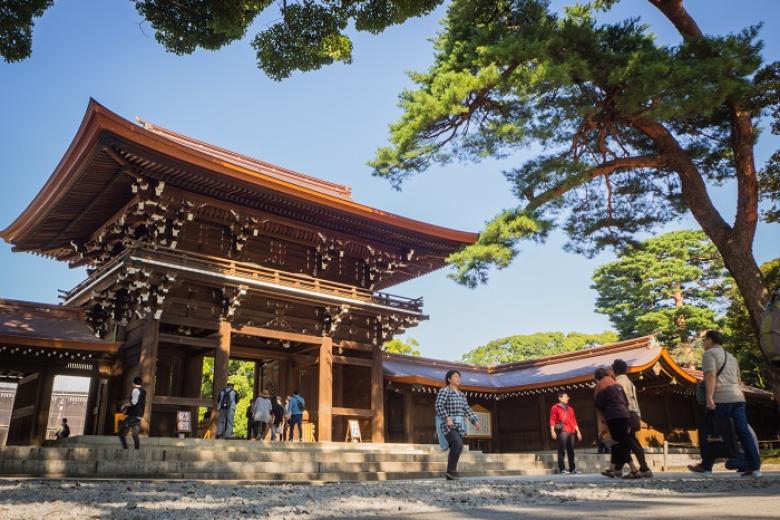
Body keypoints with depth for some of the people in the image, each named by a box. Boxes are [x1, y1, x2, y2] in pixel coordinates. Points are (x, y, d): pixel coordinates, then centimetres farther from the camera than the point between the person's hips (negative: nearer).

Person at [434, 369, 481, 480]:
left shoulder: (461, 394, 19)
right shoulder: (444, 391, -6)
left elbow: (467, 409, 18)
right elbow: (438, 405, -19)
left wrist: (475, 421, 7)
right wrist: (447, 418, -29)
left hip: (459, 425, 8)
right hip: (448, 425, -8)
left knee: (455, 448, 2)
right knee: (458, 444, -24)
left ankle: (450, 474, 9)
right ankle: (451, 470, -14)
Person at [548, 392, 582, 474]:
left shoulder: (570, 408, 22)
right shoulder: (555, 408, 4)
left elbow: (573, 420, 23)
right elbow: (552, 420, -2)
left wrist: (578, 431, 18)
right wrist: (552, 431, -12)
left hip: (571, 432, 6)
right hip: (562, 431, -6)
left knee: (571, 451, 7)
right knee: (561, 450, -8)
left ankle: (572, 468, 13)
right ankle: (561, 469, -8)